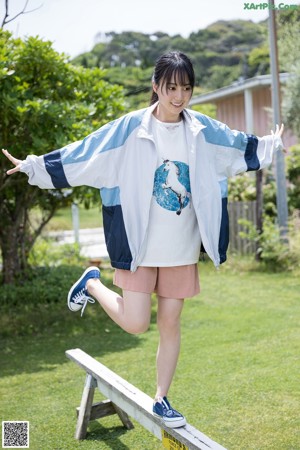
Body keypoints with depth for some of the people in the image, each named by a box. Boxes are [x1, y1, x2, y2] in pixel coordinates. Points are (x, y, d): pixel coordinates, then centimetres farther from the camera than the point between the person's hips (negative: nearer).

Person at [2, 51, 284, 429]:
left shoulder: (203, 130, 3)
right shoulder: (130, 128, -9)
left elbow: (241, 147, 22)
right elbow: (82, 153, -7)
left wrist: (271, 144, 34)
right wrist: (35, 166, -9)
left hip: (183, 247, 4)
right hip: (141, 244, -3)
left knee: (170, 323, 8)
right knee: (135, 323, -5)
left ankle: (161, 400, 24)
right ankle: (92, 283, 24)